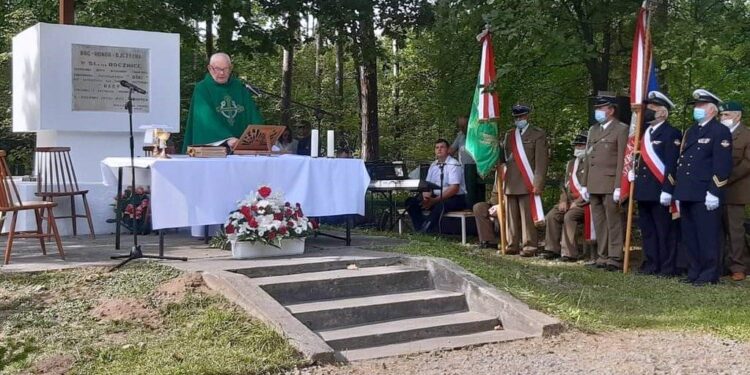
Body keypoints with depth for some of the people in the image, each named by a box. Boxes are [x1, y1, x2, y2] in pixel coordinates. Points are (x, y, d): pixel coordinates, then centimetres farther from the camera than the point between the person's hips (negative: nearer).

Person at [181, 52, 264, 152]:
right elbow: (207, 118, -13)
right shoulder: (202, 89, 1)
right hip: (211, 145, -4)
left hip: (240, 145, 4)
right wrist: (227, 138, -27)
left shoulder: (239, 88, 14)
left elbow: (253, 114, 8)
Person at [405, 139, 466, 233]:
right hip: (436, 197, 7)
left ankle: (425, 231, -36)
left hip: (455, 198, -7)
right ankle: (420, 230, -21)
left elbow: (454, 189, -18)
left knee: (440, 205, -40)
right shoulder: (433, 165, 11)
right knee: (411, 202, -12)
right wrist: (426, 197, -16)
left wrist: (435, 201, -24)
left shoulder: (454, 164, -9)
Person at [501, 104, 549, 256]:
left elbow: (541, 161, -4)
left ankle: (529, 247, -2)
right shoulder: (509, 135, 18)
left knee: (528, 217, -6)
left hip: (527, 184, -5)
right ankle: (512, 245, 14)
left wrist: (537, 183, -12)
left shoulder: (538, 134, 3)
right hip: (511, 183, 5)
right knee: (512, 217, 7)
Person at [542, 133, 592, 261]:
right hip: (570, 201, 8)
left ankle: (569, 253, -24)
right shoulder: (571, 163, 18)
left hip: (585, 202, -7)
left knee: (569, 216, -30)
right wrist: (563, 200, 3)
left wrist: (577, 203, -19)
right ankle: (553, 249, -3)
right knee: (552, 215, -12)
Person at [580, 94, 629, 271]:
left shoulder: (621, 129, -2)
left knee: (614, 223, -3)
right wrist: (584, 184, 14)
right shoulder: (593, 130, 19)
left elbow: (622, 160, -9)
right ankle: (602, 256, 16)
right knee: (599, 223, 10)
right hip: (594, 185, 7)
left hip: (610, 185, -7)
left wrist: (619, 187, -15)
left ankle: (615, 258, 2)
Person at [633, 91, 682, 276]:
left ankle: (668, 267, 5)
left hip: (660, 191, -8)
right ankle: (651, 264, 20)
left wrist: (667, 190, -20)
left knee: (665, 230, -2)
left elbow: (672, 164, -15)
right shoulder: (644, 133, 17)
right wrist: (633, 172, 9)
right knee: (647, 230, 12)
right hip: (643, 191, 8)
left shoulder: (671, 133, -8)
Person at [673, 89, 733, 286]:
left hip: (705, 195, -8)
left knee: (707, 237, -3)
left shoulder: (720, 132, -5)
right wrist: (678, 190, 16)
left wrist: (713, 192, -18)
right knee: (689, 237, 11)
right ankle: (694, 273, 20)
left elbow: (722, 165, -12)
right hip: (687, 194, 8)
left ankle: (709, 275, 4)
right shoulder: (690, 132, 20)